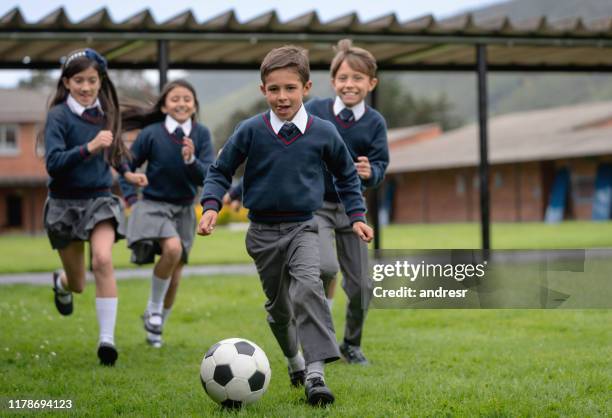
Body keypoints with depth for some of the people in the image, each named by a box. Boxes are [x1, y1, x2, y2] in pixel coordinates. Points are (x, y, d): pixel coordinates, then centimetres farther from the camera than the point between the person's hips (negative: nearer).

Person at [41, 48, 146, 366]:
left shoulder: (104, 113, 4)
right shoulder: (59, 115, -11)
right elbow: (53, 163, -23)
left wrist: (127, 175, 24)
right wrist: (89, 147, -33)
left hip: (100, 199, 2)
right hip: (65, 202, -2)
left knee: (103, 259, -26)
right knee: (77, 284, 10)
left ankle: (107, 338, -22)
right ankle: (61, 282, 49)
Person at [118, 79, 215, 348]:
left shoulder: (201, 134, -7)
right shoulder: (152, 134, -13)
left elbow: (208, 177, -13)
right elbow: (127, 165, 2)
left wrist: (191, 160, -29)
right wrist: (130, 196, -7)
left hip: (184, 210, 4)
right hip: (153, 206, -3)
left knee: (174, 276, 9)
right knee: (172, 249, -31)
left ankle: (155, 326, 32)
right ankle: (154, 305, -7)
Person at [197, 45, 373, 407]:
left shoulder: (323, 132, -5)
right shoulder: (251, 131, -7)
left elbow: (347, 176, 12)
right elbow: (221, 171, 4)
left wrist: (357, 216, 5)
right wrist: (211, 206, -11)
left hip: (302, 228, -1)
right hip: (263, 231, 1)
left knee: (308, 287, -26)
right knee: (278, 304, 14)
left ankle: (315, 371, -28)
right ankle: (295, 360, 39)